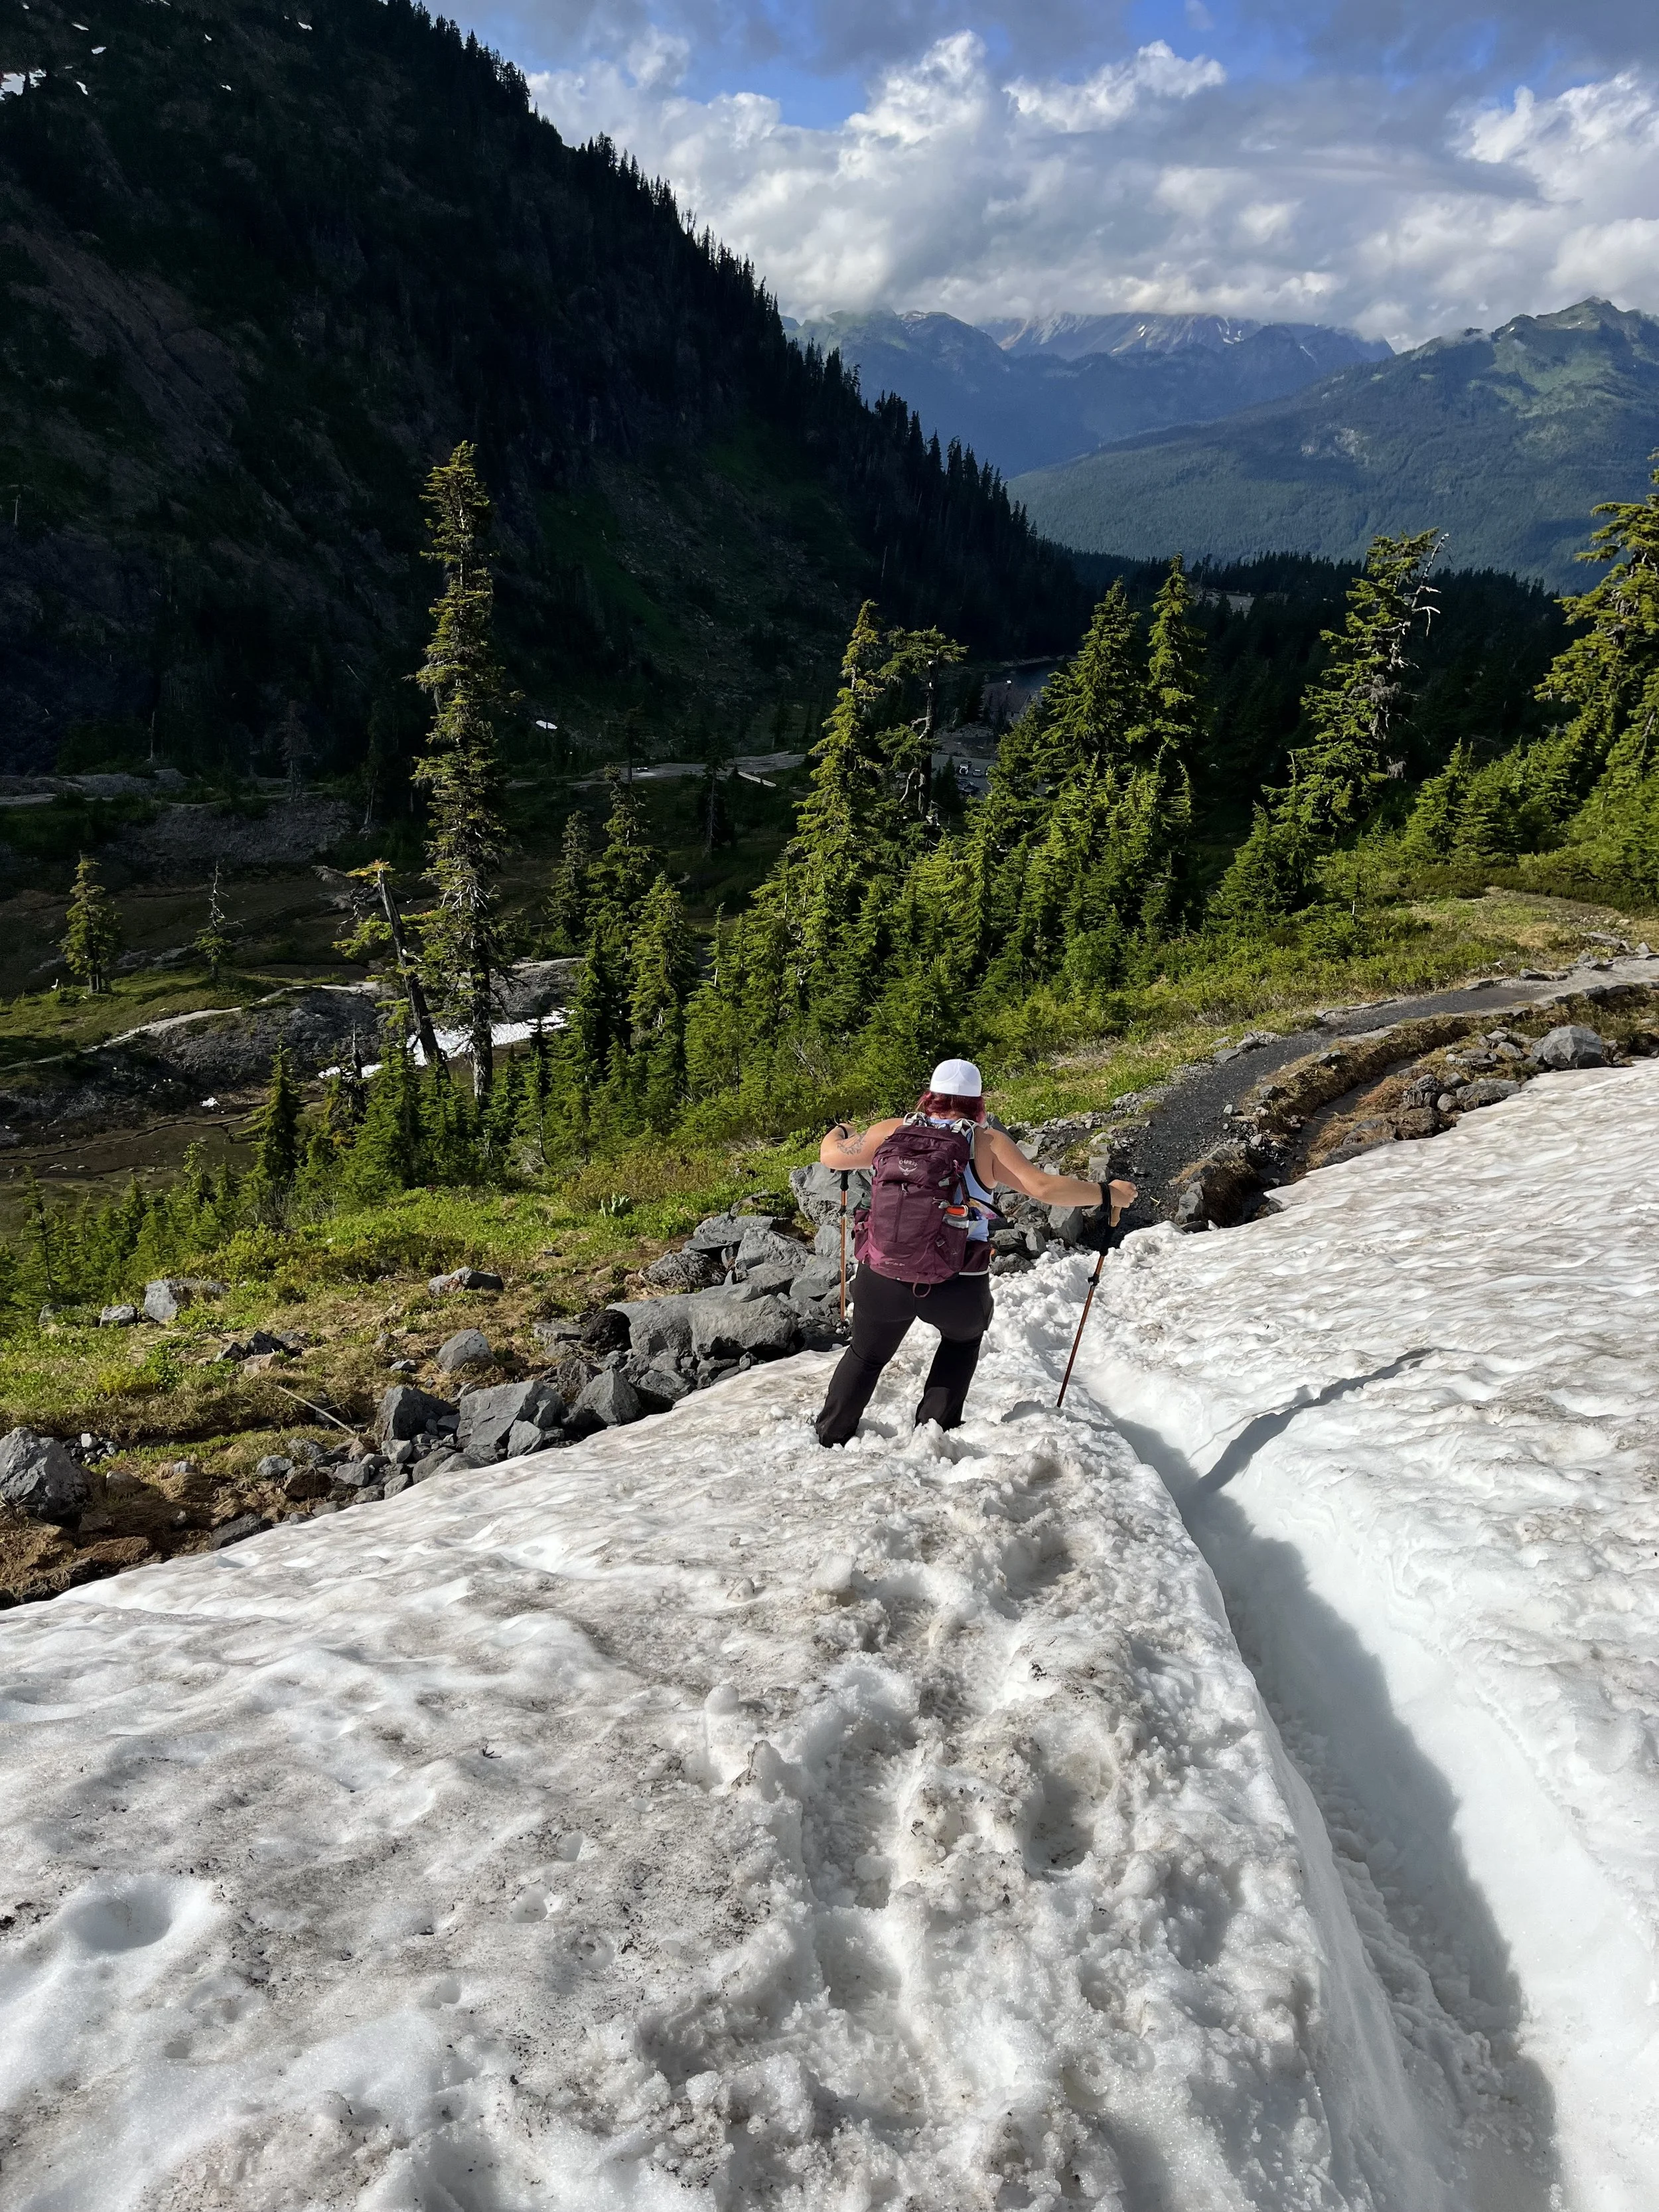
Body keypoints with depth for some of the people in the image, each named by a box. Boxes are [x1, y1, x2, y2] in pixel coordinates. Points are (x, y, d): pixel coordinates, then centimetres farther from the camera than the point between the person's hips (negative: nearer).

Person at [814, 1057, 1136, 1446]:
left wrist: (838, 1133, 37)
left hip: (882, 1278, 2)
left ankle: (829, 1440, 38)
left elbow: (831, 1156, 14)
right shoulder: (987, 1143, -6)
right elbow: (1044, 1188, -14)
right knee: (963, 1339, 33)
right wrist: (1107, 1194, -1)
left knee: (867, 1355, 28)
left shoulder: (891, 1131, 2)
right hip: (957, 1288, -2)